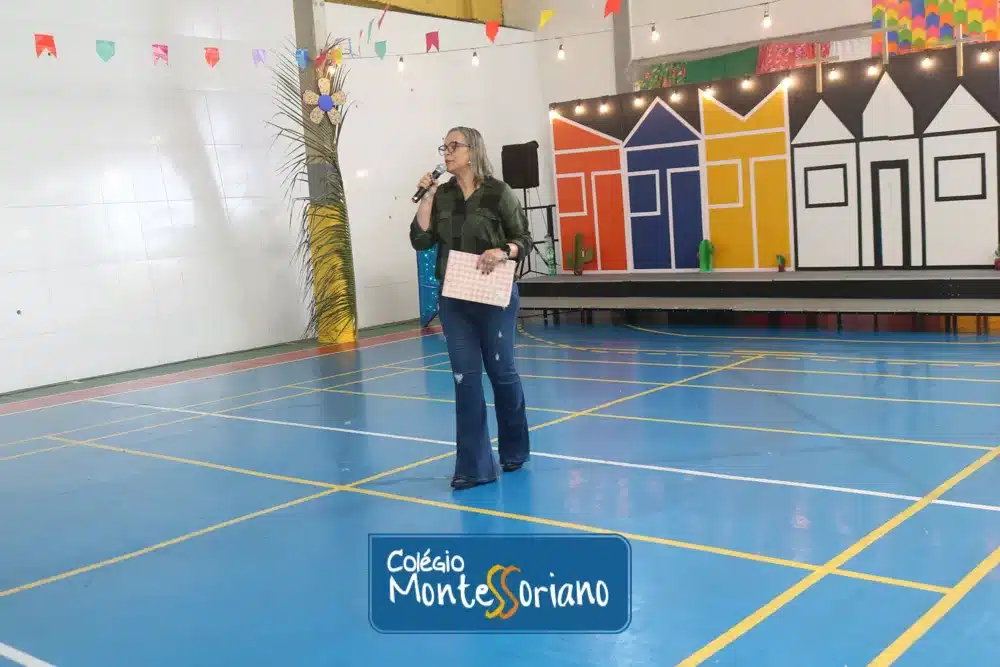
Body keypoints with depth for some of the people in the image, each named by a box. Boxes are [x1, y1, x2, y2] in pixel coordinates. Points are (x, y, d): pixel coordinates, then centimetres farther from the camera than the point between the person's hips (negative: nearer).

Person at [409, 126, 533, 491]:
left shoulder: (498, 192, -6)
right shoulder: (442, 196, 6)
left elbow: (523, 240, -2)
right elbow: (421, 240, -1)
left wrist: (502, 252, -22)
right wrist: (426, 197, -8)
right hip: (454, 300, 4)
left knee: (501, 372, 9)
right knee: (465, 379, 1)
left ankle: (514, 450, 32)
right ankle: (475, 467, 6)